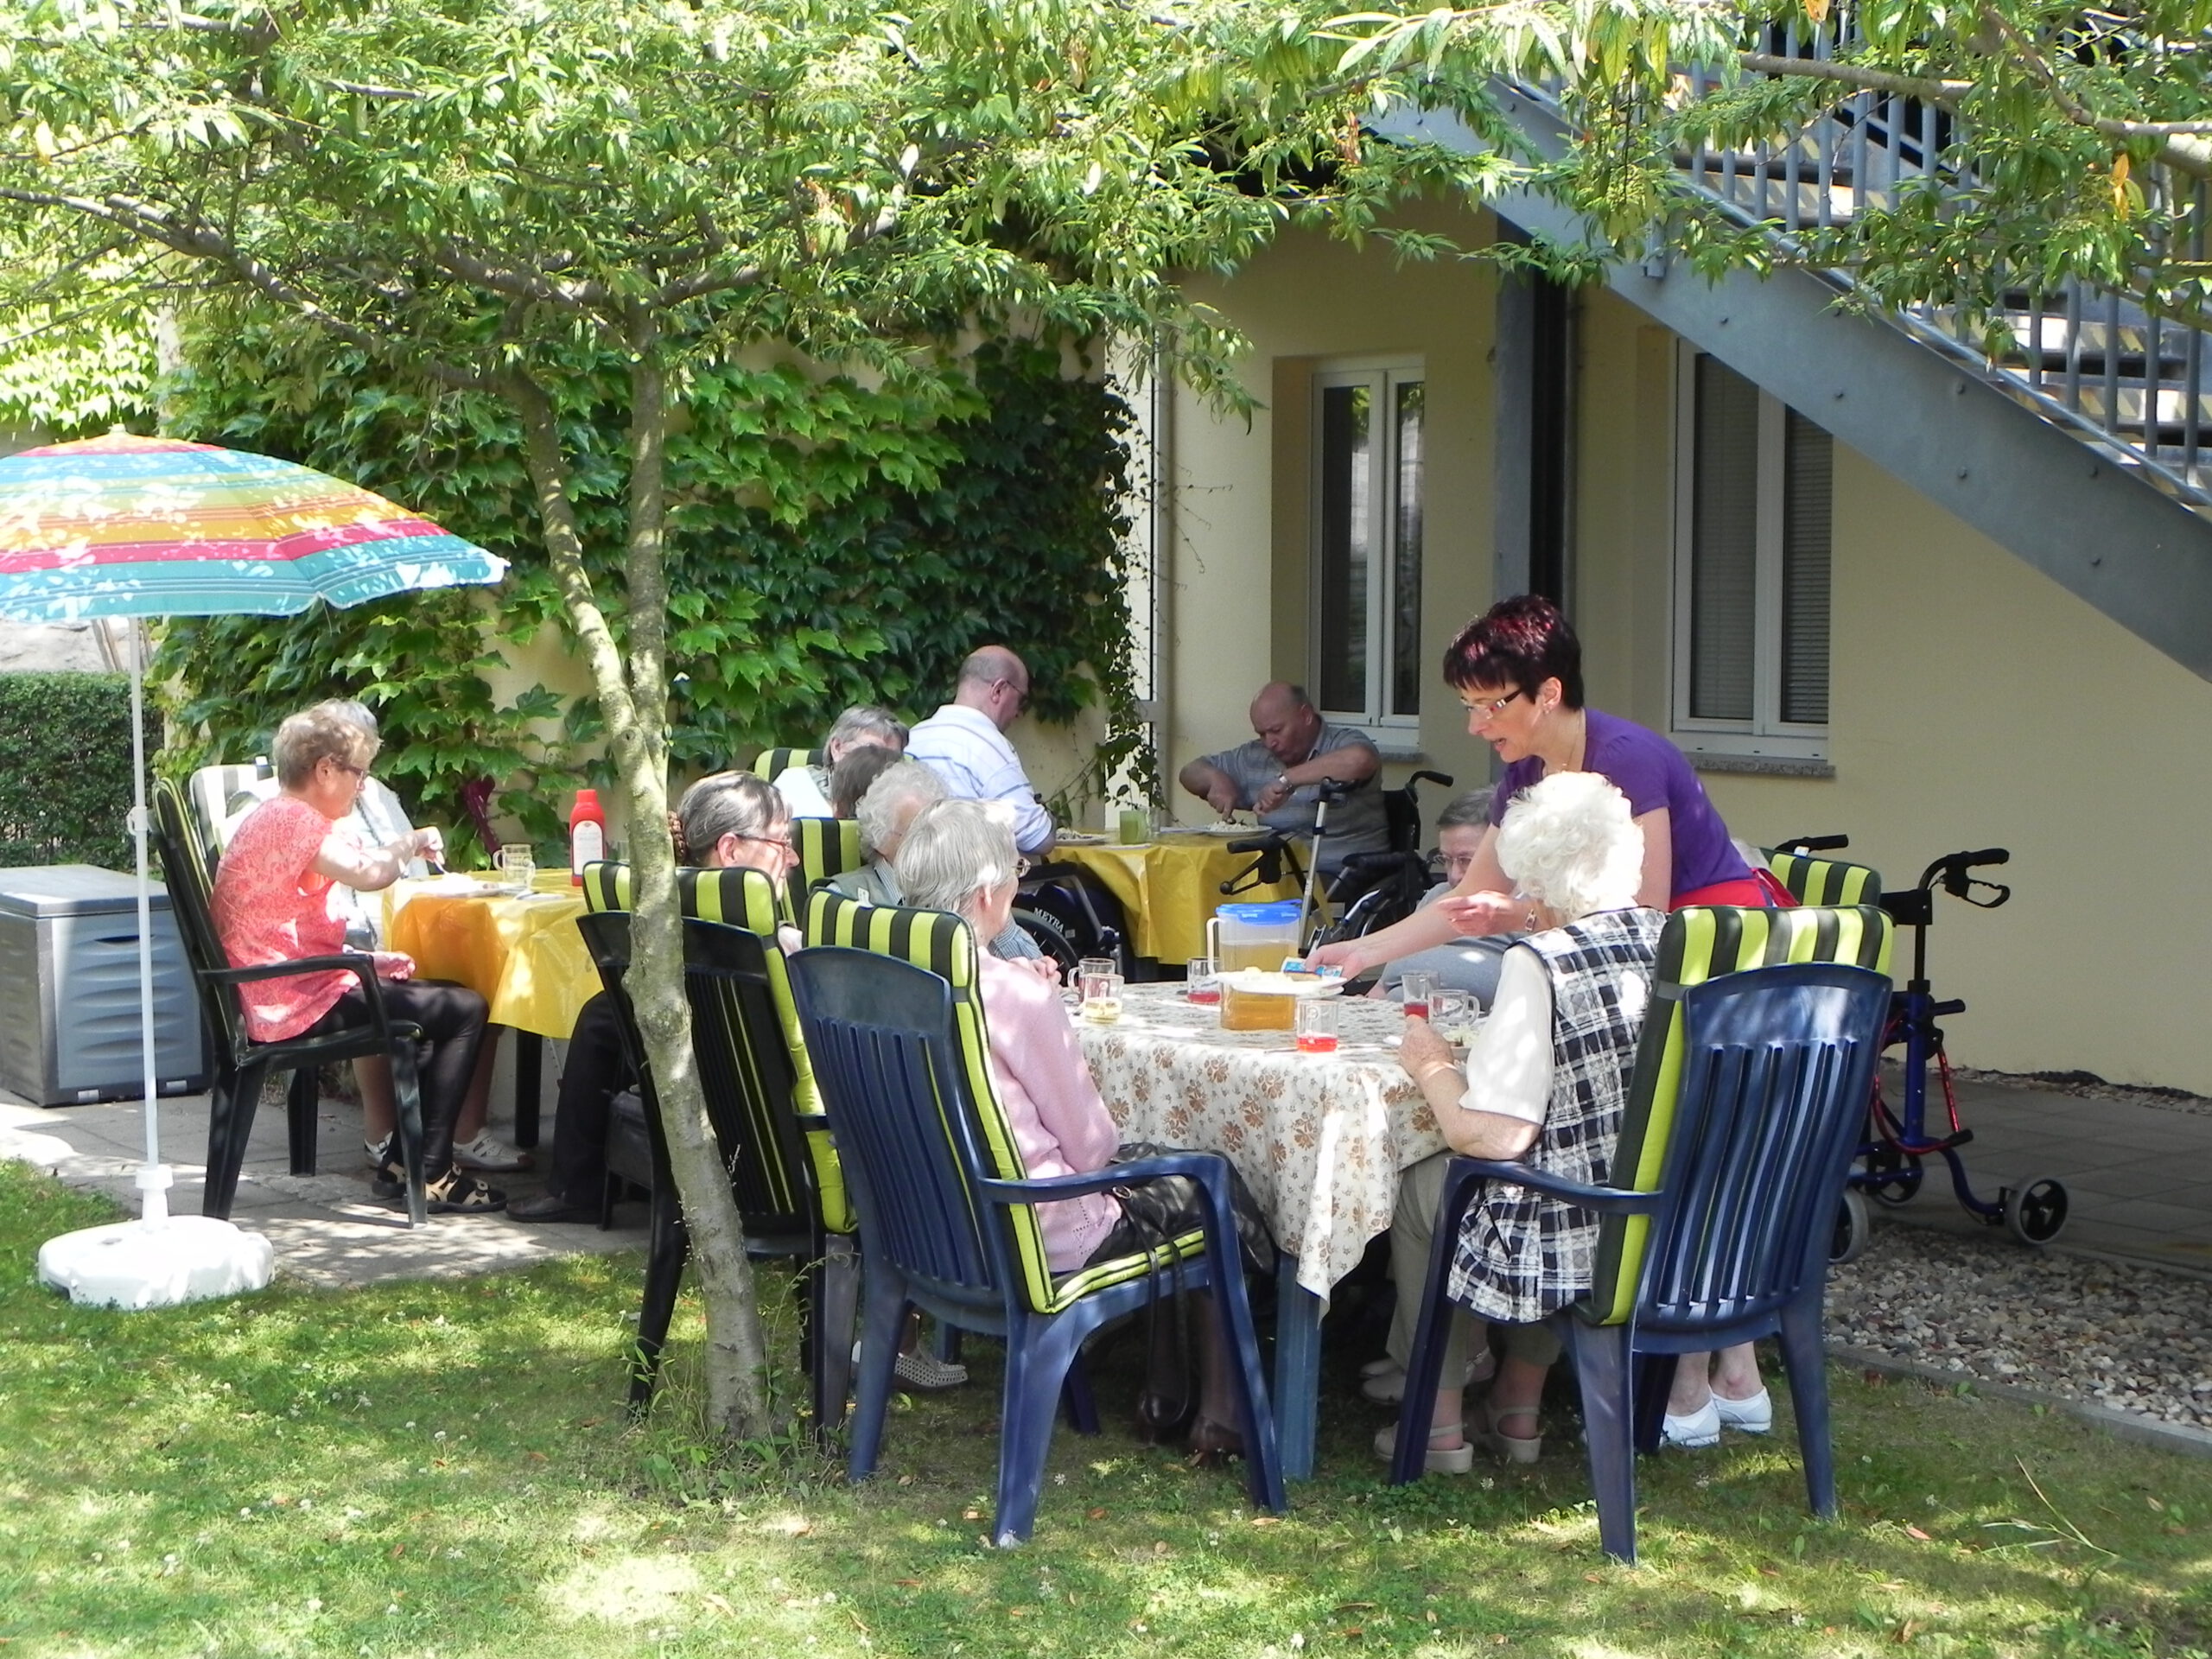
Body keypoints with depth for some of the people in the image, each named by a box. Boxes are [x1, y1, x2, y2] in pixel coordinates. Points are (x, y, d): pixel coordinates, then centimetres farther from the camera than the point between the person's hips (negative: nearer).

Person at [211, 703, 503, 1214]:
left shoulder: (273, 818, 19)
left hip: (281, 996, 11)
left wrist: (373, 960, 7)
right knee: (463, 1010, -10)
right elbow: (365, 873, -34)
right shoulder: (292, 818, -15)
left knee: (433, 997, 24)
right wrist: (411, 842, -12)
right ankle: (432, 1175, -8)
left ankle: (400, 1160, 20)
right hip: (296, 1005, -11)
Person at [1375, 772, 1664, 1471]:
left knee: (1416, 1188, 21)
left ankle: (1438, 1420, 27)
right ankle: (1517, 1410, 37)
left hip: (1575, 1242, -6)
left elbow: (1493, 1134, -23)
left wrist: (1432, 1066, -3)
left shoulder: (1542, 964, -19)